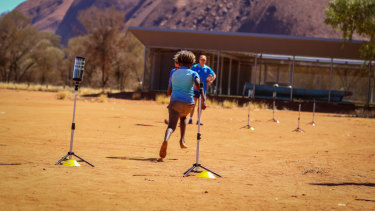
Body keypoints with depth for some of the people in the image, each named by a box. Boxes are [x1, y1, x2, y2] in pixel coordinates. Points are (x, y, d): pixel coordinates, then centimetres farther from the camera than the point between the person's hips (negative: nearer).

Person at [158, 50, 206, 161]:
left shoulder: (174, 74, 17)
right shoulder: (193, 73, 5)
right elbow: (199, 85, -14)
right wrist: (203, 100, -20)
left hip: (174, 101, 0)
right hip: (188, 102, 0)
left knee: (171, 126, -14)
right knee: (183, 117, 32)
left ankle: (165, 140, -45)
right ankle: (182, 140, 20)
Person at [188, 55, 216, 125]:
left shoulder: (207, 68, 5)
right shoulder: (195, 67, -5)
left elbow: (214, 75, 16)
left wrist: (211, 81, 0)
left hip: (203, 88, 3)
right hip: (195, 88, -3)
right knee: (193, 103, -4)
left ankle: (198, 120, 10)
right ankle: (191, 118, 3)